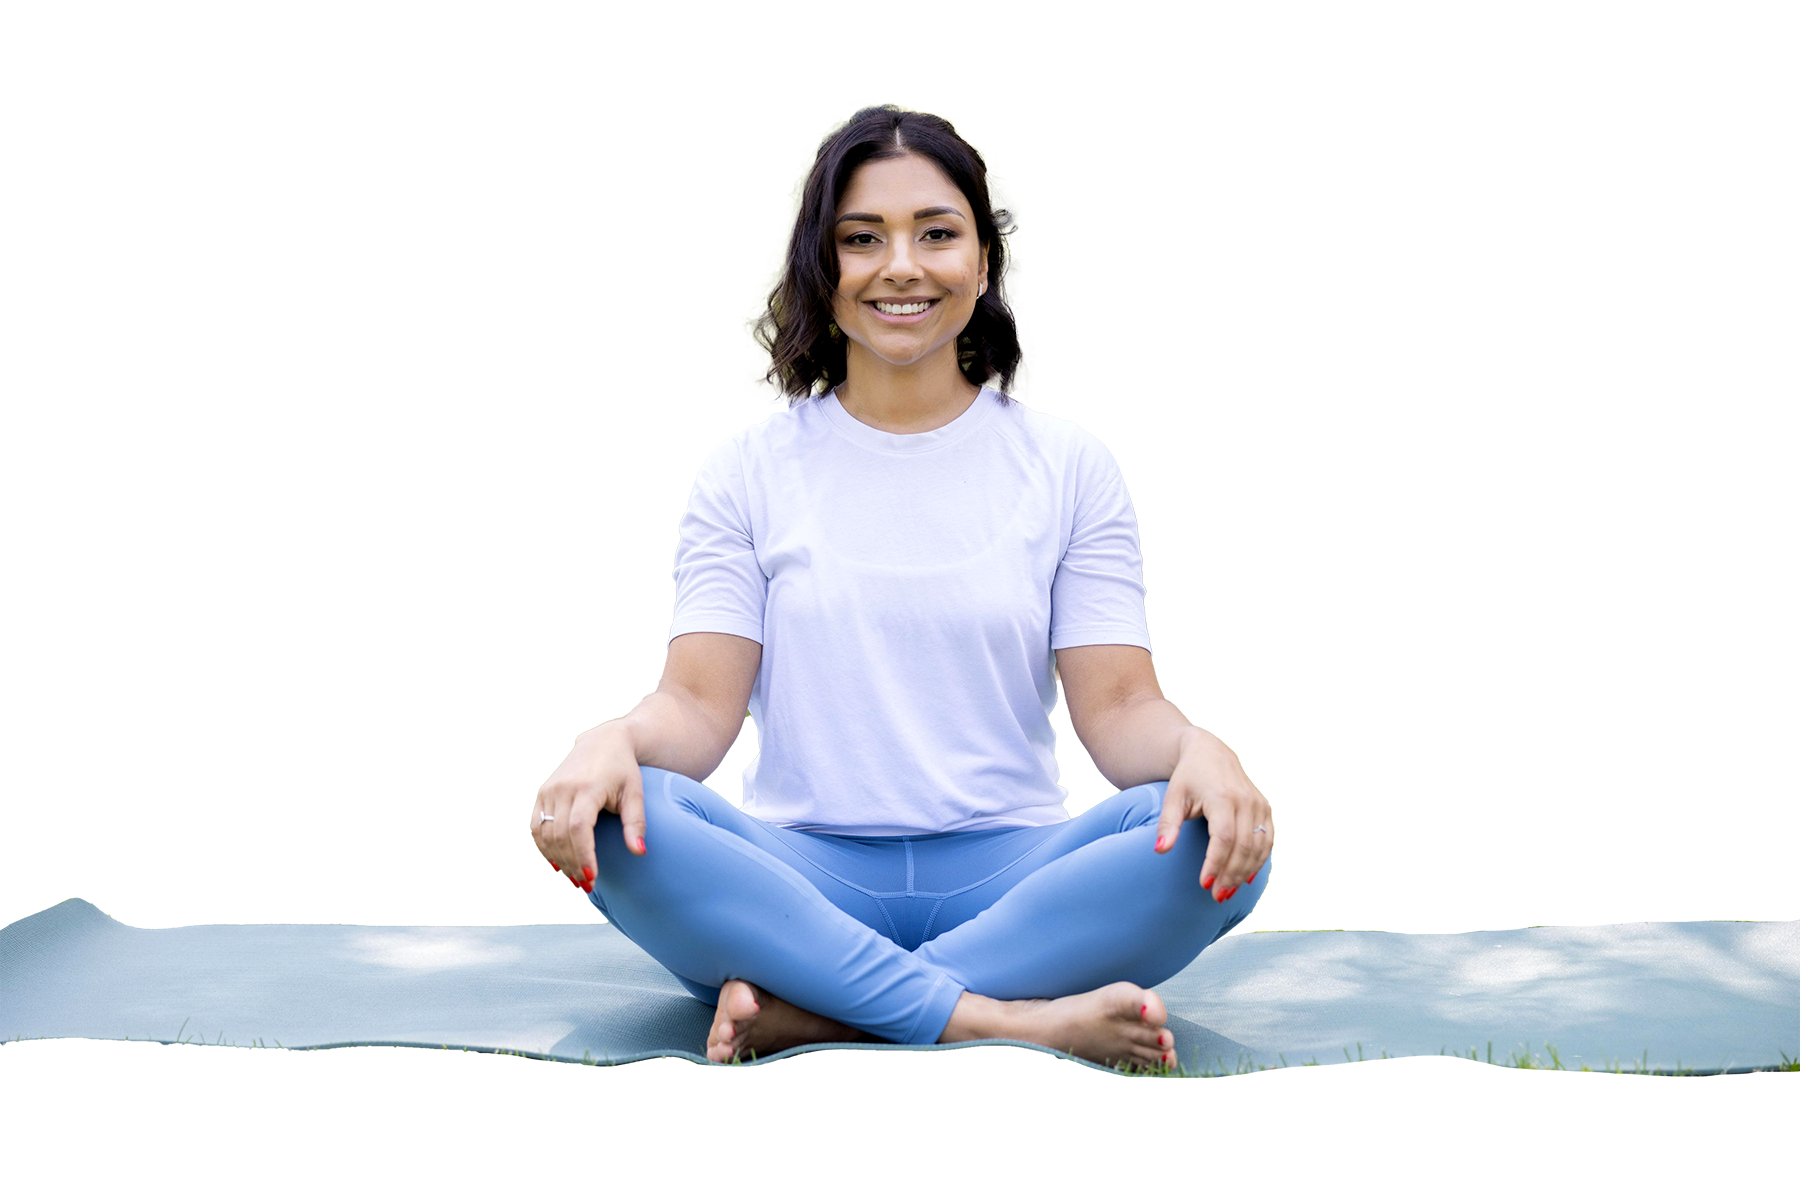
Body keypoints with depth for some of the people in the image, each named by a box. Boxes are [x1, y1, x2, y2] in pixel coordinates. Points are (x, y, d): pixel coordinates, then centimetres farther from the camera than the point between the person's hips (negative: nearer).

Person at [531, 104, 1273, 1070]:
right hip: (803, 874, 0)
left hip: (1006, 878, 1)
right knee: (619, 822, -31)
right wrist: (611, 740, -24)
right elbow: (700, 703, 0)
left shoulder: (1068, 467, 10)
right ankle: (1010, 1020, -34)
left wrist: (1197, 749, -22)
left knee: (1216, 841, -29)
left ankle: (805, 1013, -31)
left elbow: (1117, 704, 2)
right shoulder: (751, 472, 9)